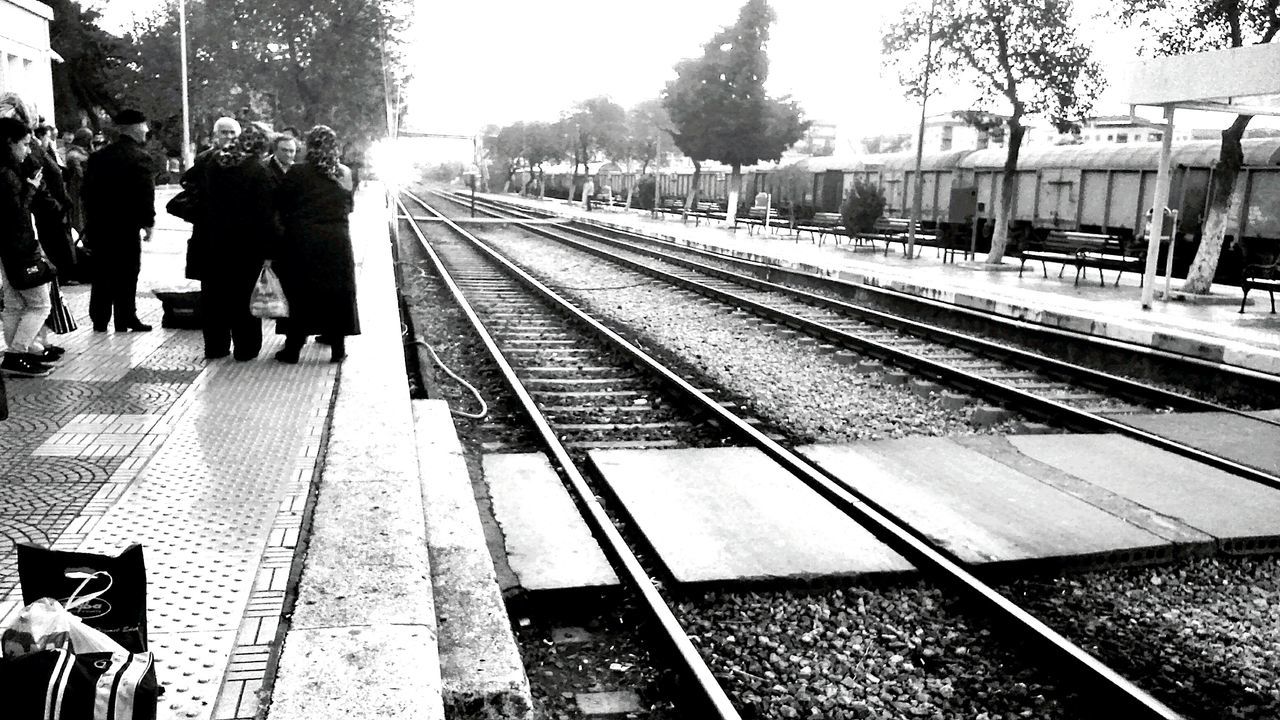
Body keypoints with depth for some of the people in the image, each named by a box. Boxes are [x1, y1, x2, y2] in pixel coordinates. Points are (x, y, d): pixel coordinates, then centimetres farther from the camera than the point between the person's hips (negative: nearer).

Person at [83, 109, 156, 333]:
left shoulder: (98, 156, 7)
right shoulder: (140, 157, -11)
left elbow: (88, 190, 10)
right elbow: (146, 194, -14)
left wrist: (91, 221, 16)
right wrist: (148, 222, -4)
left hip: (98, 224, 6)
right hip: (126, 226, -6)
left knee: (102, 274, 11)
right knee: (126, 275, 3)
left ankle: (99, 321, 16)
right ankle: (125, 321, 7)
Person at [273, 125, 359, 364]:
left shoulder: (297, 172, -8)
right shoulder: (344, 174, 0)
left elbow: (281, 204, -5)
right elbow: (348, 207, 8)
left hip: (303, 240, -2)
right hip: (337, 242, 2)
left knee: (299, 293, 7)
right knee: (337, 293, 12)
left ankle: (293, 347, 11)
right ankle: (337, 347, 16)